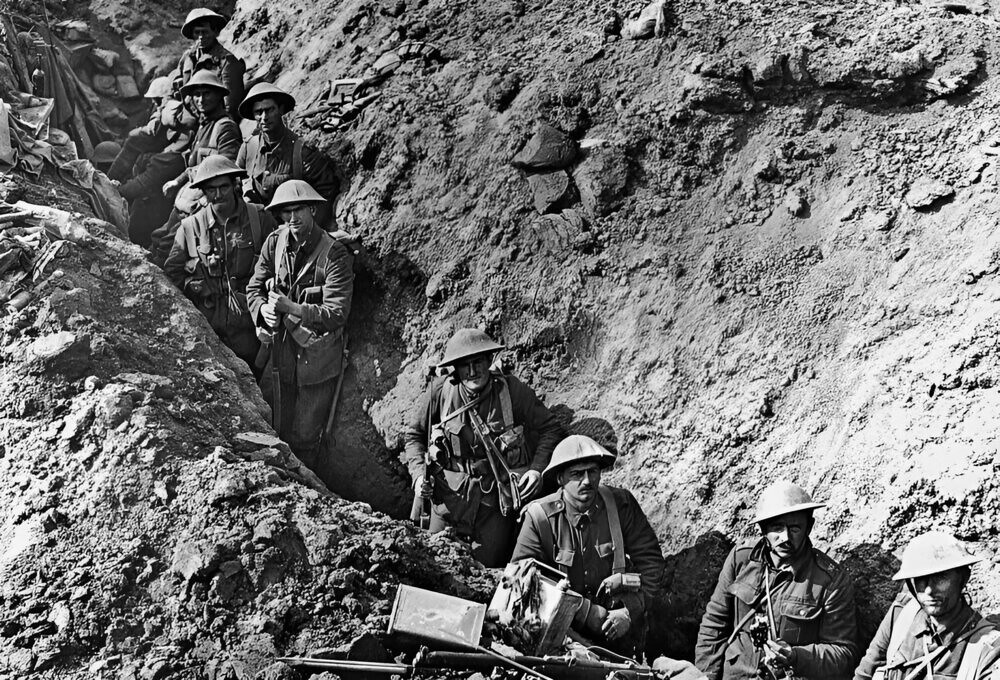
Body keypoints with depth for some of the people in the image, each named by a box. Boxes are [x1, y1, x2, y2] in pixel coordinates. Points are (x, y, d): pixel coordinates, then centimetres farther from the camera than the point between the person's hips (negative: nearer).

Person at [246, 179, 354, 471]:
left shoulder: (335, 255, -17)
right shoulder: (274, 243, -1)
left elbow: (337, 313, -22)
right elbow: (254, 288, 6)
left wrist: (291, 308, -29)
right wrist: (263, 309, -17)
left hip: (315, 359, -5)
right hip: (278, 353, 5)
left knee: (304, 439, 6)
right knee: (273, 433, 16)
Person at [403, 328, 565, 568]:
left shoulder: (513, 391, -12)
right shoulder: (440, 392, -9)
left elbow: (550, 429, -1)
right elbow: (413, 434, 6)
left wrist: (537, 468, -13)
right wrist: (419, 474, -6)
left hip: (497, 494, -2)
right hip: (451, 493, 2)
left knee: (488, 562, 0)